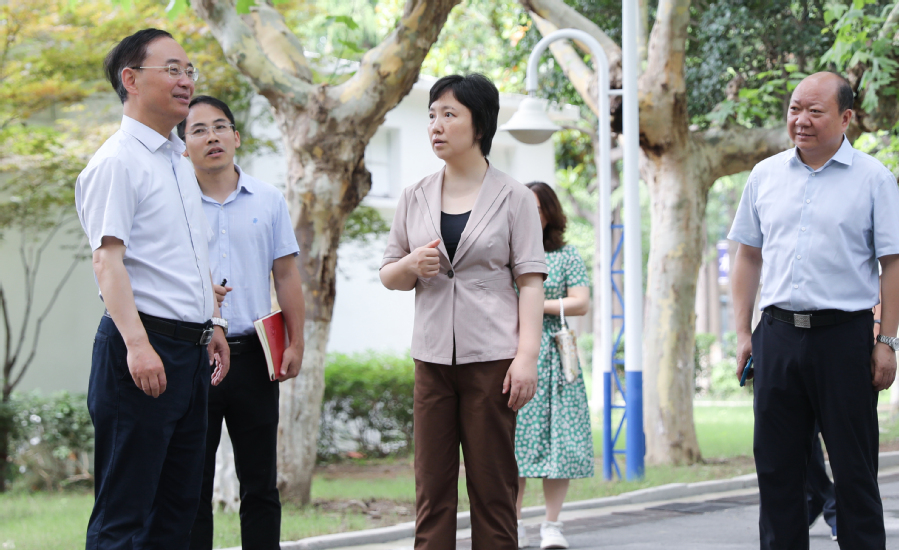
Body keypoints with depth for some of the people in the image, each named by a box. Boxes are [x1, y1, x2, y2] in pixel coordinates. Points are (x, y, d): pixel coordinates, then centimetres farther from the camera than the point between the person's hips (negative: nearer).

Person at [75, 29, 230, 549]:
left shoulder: (180, 162, 18)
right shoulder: (118, 162, -11)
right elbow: (108, 257, -19)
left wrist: (213, 322, 25)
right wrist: (137, 343, -27)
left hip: (190, 348, 9)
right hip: (145, 346, -9)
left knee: (179, 505, 11)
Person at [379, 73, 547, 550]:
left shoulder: (512, 198, 2)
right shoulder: (415, 198, 12)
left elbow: (530, 281, -2)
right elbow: (387, 274, 17)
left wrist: (527, 355, -11)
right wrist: (411, 266, -7)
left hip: (491, 356, -3)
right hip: (433, 354, 3)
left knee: (493, 488, -2)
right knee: (431, 487, 1)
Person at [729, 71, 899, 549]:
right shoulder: (766, 175, 11)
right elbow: (748, 256, 16)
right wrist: (743, 333, 9)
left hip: (844, 335, -4)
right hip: (778, 334, 4)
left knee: (854, 468, 0)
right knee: (776, 464, 7)